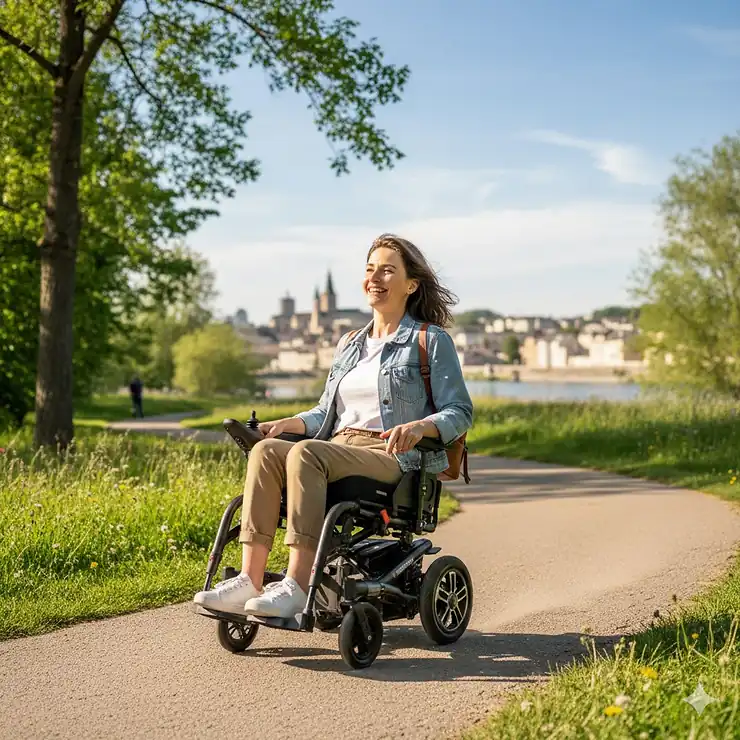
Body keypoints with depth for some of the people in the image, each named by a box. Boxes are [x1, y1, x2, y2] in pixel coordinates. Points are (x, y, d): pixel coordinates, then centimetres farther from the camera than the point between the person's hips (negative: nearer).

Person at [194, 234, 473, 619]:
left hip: (391, 456, -6)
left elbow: (459, 412, 0)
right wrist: (285, 424, 5)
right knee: (265, 450, -25)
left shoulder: (431, 341, 7)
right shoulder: (348, 345, 25)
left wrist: (418, 427, -21)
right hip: (339, 448, 6)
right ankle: (249, 581, -32)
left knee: (305, 453, -34)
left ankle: (297, 586, -39)